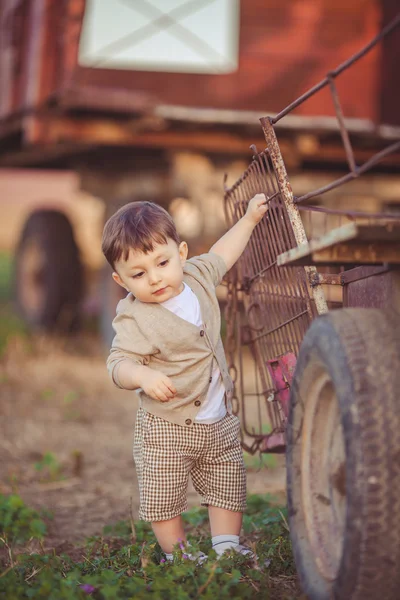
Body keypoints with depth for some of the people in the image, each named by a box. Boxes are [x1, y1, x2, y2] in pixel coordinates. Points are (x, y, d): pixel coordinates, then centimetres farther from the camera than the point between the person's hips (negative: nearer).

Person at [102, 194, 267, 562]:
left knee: (228, 489, 12)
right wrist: (143, 375, -43)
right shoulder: (136, 319, -21)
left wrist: (249, 219, 23)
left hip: (220, 422, 6)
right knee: (163, 498, 2)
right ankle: (177, 555, 20)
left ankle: (227, 548, 26)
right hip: (167, 427, -5)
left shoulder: (196, 276, -2)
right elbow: (118, 364, -23)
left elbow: (220, 256, 18)